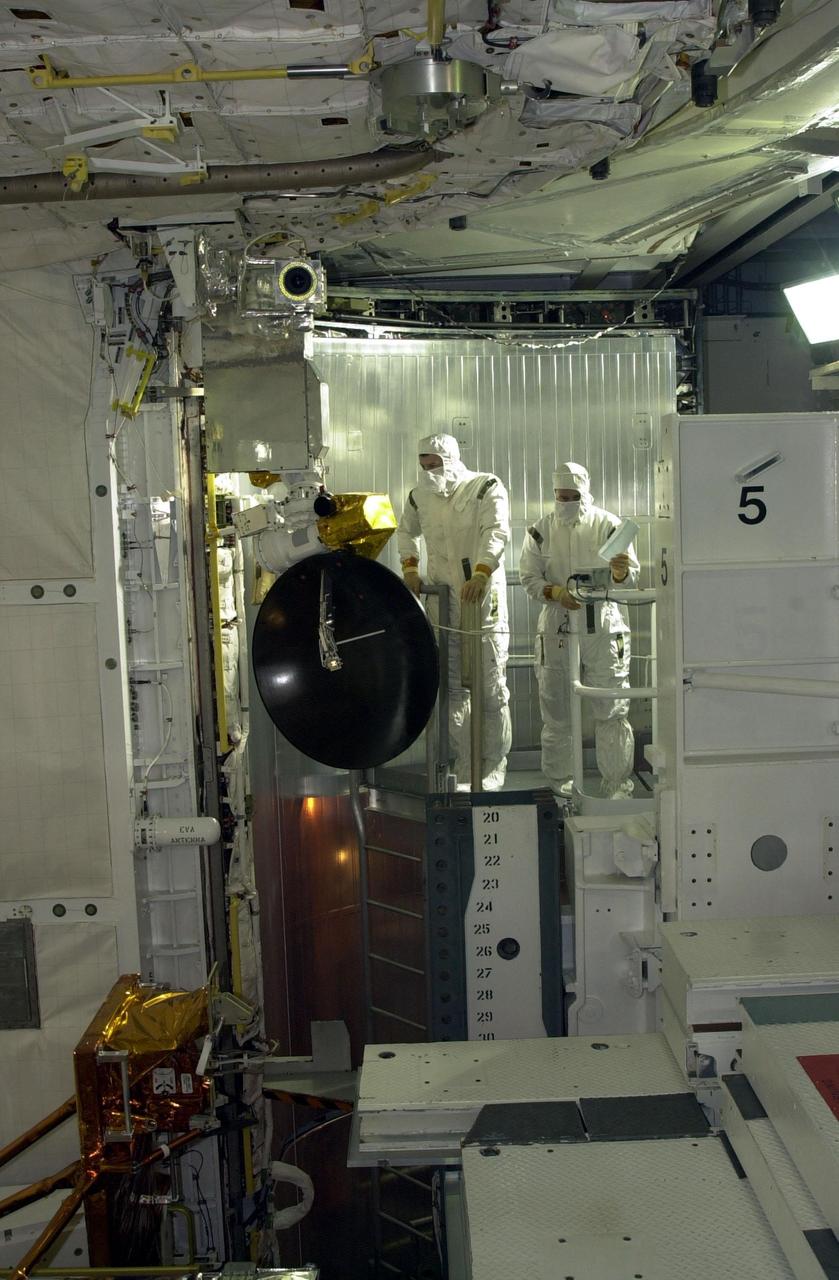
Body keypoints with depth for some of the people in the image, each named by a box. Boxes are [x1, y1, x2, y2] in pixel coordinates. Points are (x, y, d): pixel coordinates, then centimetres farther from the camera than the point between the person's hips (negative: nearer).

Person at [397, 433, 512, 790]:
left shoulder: (486, 487, -6)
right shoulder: (420, 496, 10)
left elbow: (497, 532, -21)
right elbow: (406, 531, 29)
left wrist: (481, 573, -36)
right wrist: (410, 566, 13)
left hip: (482, 597, -5)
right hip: (442, 600, 5)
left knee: (491, 689, -5)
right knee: (452, 688, 9)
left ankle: (491, 775, 3)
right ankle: (465, 775, 20)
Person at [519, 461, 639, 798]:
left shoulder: (609, 526, 1)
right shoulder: (540, 532, 7)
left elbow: (631, 577, -2)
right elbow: (529, 577, 6)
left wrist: (621, 572, -27)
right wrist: (555, 593, -14)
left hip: (603, 629, -2)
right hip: (557, 628, 2)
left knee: (611, 710, -1)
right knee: (556, 711, 8)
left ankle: (617, 784, 10)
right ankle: (559, 781, 21)